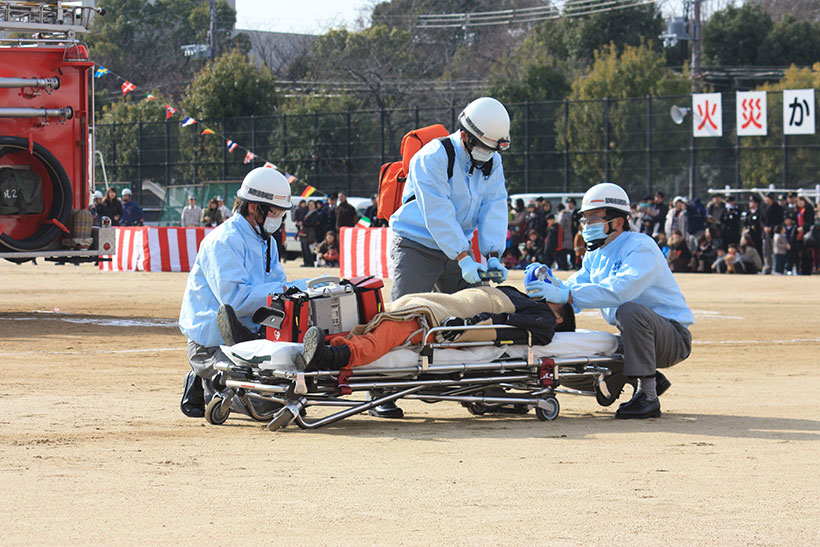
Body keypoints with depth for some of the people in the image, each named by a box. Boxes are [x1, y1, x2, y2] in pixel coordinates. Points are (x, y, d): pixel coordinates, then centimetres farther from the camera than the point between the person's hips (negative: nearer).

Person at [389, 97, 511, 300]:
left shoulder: (493, 162, 2)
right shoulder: (432, 157, -20)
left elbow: (494, 210, -4)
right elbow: (438, 215, -26)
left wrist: (493, 256, -18)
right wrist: (463, 259, -30)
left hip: (458, 246, 6)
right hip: (417, 246, -6)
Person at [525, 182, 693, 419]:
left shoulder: (640, 247, -17)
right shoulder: (595, 255, 12)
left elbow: (619, 290, -34)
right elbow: (575, 287, 0)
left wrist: (565, 295, -39)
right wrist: (556, 286, -25)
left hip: (674, 337, -9)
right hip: (633, 336, 9)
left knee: (630, 310, -36)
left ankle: (647, 396, -29)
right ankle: (651, 379, 14)